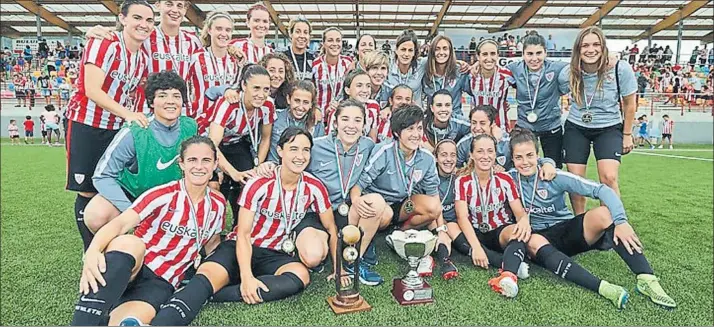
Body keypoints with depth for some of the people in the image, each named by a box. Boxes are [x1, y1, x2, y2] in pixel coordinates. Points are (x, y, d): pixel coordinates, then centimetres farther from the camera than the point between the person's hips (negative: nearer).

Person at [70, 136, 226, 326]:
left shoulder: (218, 204, 3)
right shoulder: (164, 195, -10)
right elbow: (120, 223, -24)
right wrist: (93, 250, -43)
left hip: (162, 283, 1)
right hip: (130, 268, -1)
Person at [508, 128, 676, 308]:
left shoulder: (554, 177, -10)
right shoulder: (510, 178, -4)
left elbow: (601, 190, -17)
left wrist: (621, 221, -31)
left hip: (568, 230, 1)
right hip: (540, 236, 0)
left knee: (603, 213, -28)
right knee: (533, 242, -39)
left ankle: (647, 279, -34)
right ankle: (602, 287, -49)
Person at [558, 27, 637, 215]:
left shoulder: (620, 69, -16)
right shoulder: (567, 74, -13)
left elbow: (629, 104, -2)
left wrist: (627, 134, 4)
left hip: (609, 128, -1)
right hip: (576, 128, 2)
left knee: (608, 178, -18)